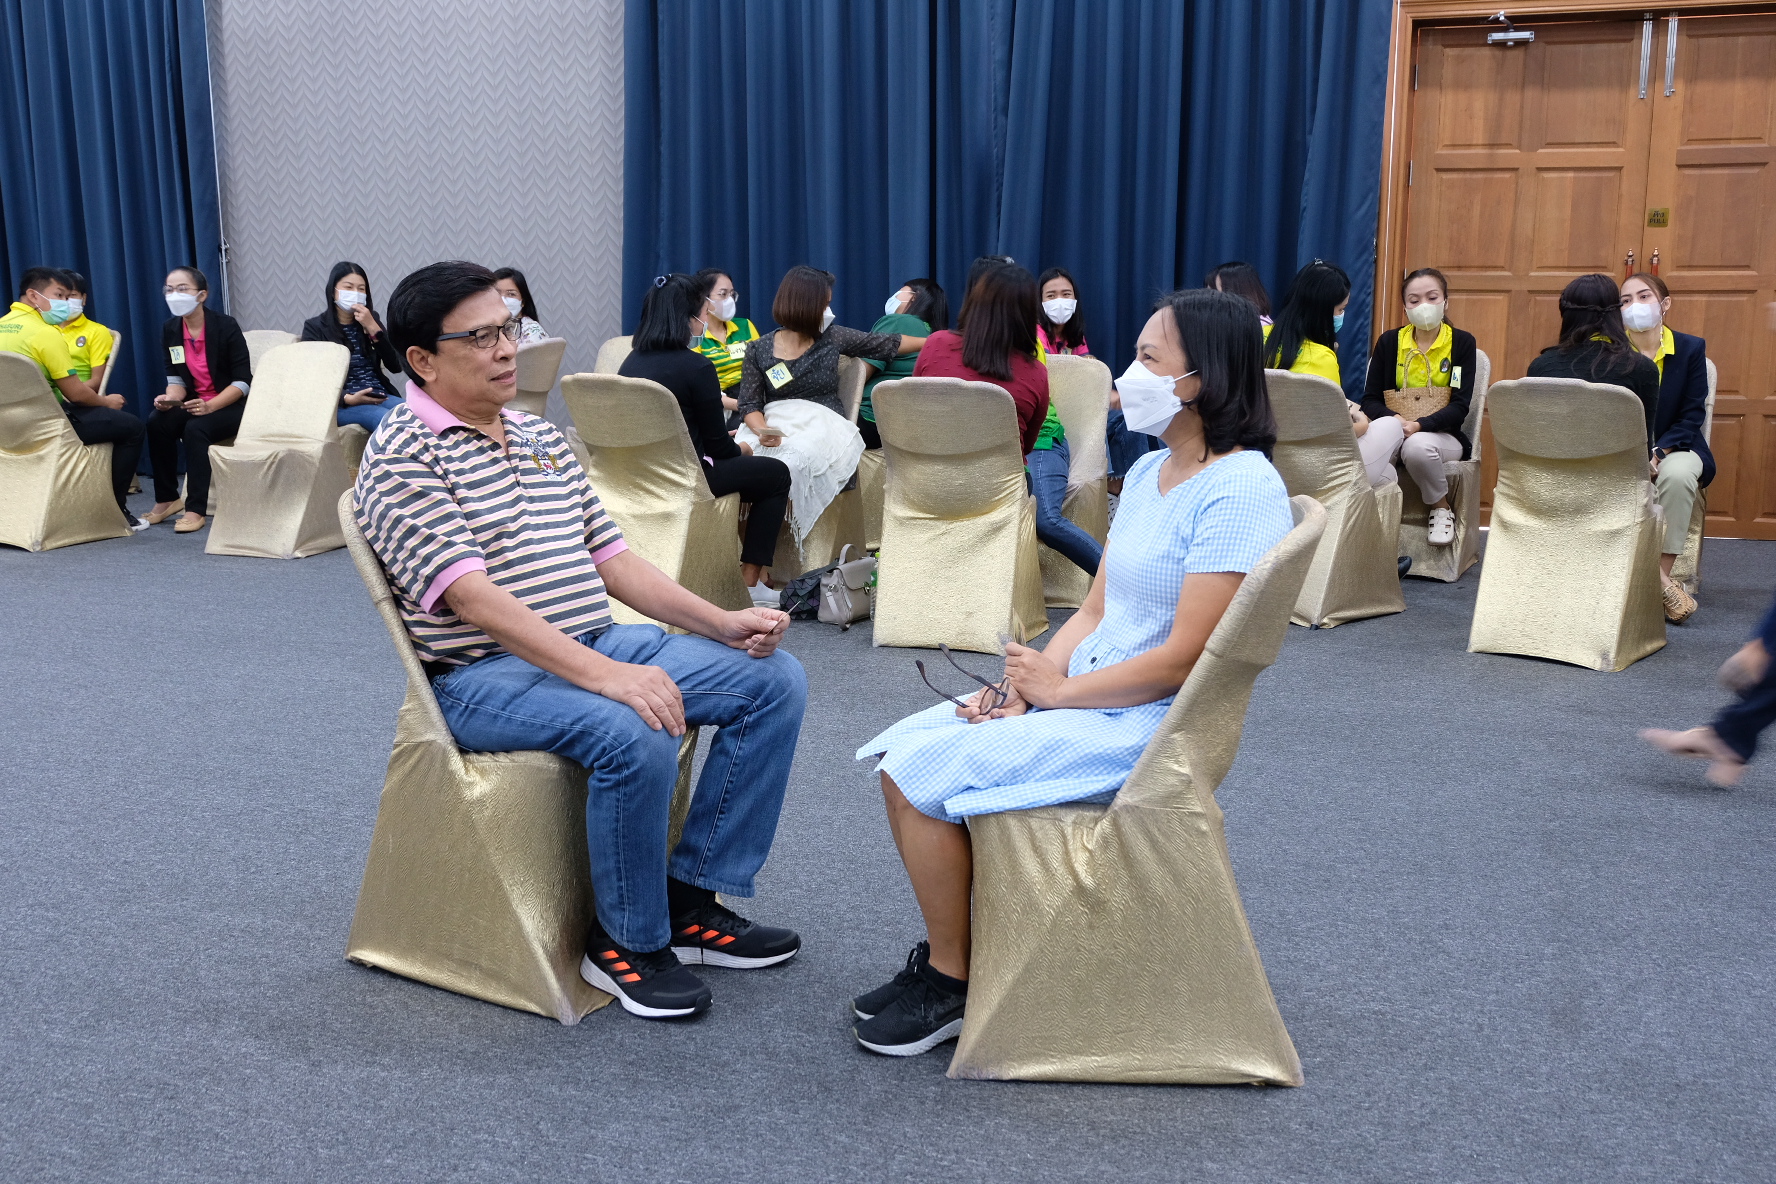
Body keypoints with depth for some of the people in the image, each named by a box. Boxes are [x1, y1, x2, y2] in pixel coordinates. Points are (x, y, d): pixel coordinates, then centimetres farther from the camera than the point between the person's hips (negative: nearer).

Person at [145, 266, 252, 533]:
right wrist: (171, 398, -18)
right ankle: (166, 499, -10)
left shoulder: (225, 326, -12)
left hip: (231, 405, -5)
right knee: (156, 423, -23)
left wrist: (210, 405, -28)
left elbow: (242, 381, -14)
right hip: (194, 403, 5)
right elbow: (176, 378, 6)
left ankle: (195, 510, -28)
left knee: (195, 429, -33)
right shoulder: (169, 330, 3)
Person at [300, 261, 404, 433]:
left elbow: (395, 365, 5)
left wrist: (372, 328, -6)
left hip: (380, 397, 4)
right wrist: (348, 398, -18)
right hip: (340, 402, -4)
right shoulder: (315, 327, 7)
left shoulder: (371, 320, 18)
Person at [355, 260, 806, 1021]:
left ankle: (692, 899, 1)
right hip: (484, 674, -8)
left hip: (597, 645, 8)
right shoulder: (403, 456, -9)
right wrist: (602, 675, -32)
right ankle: (628, 941, -10)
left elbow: (609, 556, 14)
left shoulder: (541, 436, 16)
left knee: (774, 680, -3)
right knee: (635, 734, -35)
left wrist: (721, 624, 0)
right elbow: (473, 596, -22)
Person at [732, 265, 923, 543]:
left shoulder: (832, 338, 8)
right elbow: (750, 403, 1)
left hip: (822, 425, 0)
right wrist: (762, 430, -20)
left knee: (790, 463, -35)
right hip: (775, 424, 1)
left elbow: (887, 344, 15)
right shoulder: (759, 350, 5)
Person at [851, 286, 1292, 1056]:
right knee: (901, 753, 0)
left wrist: (1057, 691, -12)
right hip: (1082, 699, 9)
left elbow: (1183, 659, -21)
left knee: (921, 775, -16)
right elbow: (1096, 611, 12)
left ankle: (952, 984, 1)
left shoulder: (1241, 491, -17)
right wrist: (1023, 685, -5)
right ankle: (945, 953, 11)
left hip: (1148, 728, -9)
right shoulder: (1148, 472, 12)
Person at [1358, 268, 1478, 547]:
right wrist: (1394, 419, -21)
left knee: (1419, 446, -37)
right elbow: (1370, 399, 2)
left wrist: (1419, 425, -25)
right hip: (1392, 429, 1)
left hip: (1442, 434, 0)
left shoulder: (1462, 343, 3)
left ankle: (1441, 507, -7)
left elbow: (1460, 406, -7)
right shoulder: (1389, 342, 9)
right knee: (1386, 426, -36)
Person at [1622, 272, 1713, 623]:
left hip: (1675, 448, 0)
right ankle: (1661, 582, -30)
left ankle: (1663, 572, -26)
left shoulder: (1691, 349, 0)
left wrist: (1657, 454, -22)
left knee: (1676, 473, -36)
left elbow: (1692, 416, -4)